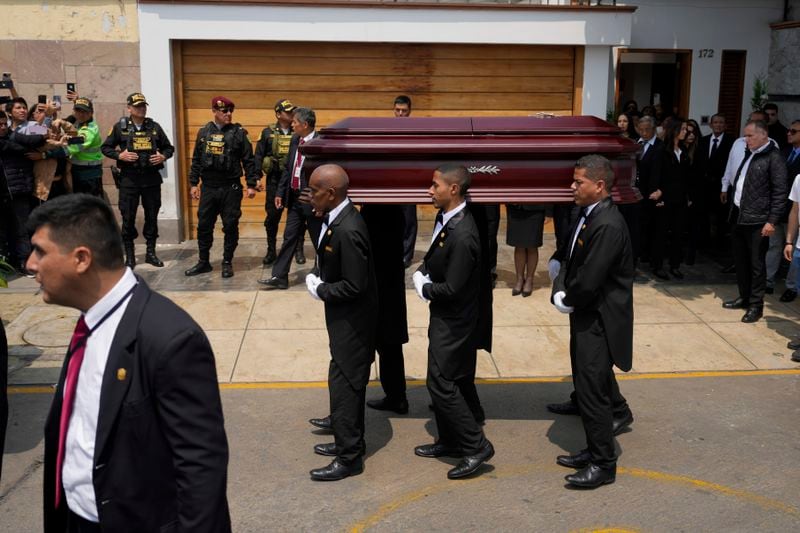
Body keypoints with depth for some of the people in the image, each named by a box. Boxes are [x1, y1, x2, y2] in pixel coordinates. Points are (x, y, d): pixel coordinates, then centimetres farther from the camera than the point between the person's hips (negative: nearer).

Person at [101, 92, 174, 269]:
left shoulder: (154, 126, 6)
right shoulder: (120, 127, 1)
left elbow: (169, 148, 14)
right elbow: (105, 147, 6)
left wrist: (163, 157, -7)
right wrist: (119, 155, -11)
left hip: (151, 178, 2)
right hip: (129, 178, -2)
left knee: (152, 216, 8)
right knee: (128, 218, 2)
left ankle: (151, 252, 20)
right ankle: (129, 256, 12)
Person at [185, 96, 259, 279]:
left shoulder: (239, 132, -3)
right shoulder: (204, 132, 6)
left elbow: (249, 160, -3)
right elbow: (196, 160, 11)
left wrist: (251, 184, -6)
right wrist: (194, 183, 9)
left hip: (231, 188, -3)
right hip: (208, 188, 3)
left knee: (230, 226, 3)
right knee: (204, 226, 8)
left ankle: (227, 263, 16)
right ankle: (203, 262, 21)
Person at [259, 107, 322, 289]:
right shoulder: (295, 140, 7)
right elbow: (288, 169, 14)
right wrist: (280, 193, 10)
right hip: (294, 198, 7)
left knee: (319, 241, 7)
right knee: (289, 238, 11)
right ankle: (279, 277, 16)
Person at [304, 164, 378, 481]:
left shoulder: (348, 230, -29)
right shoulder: (335, 219, 1)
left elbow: (354, 286, -25)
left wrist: (320, 290, -15)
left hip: (352, 321, -10)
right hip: (345, 317, 10)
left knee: (344, 386, 1)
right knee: (348, 384, 21)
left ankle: (349, 457, 14)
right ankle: (350, 441, 36)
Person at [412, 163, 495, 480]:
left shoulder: (462, 235, -28)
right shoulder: (446, 218, 2)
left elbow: (451, 289, -26)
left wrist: (424, 289, -9)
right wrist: (422, 273, -1)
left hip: (454, 321, -10)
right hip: (446, 316, 10)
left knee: (442, 383, -3)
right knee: (447, 382, 18)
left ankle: (476, 446, 8)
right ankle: (449, 441, 33)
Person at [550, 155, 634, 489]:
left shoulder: (608, 225, -23)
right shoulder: (588, 216, 7)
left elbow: (589, 280, -25)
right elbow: (570, 261, 12)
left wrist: (567, 301, -8)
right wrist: (560, 292, -4)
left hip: (599, 322, -10)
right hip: (586, 317, 10)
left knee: (593, 392, -2)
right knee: (589, 387, 19)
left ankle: (603, 464, 12)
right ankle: (595, 450, 34)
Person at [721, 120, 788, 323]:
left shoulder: (774, 158, -10)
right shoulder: (749, 154, 14)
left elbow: (780, 193, -13)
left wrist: (772, 221, -16)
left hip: (757, 221, -8)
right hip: (739, 217, 8)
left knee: (756, 264, 1)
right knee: (740, 260, 15)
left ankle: (756, 305, 10)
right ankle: (744, 297, 29)